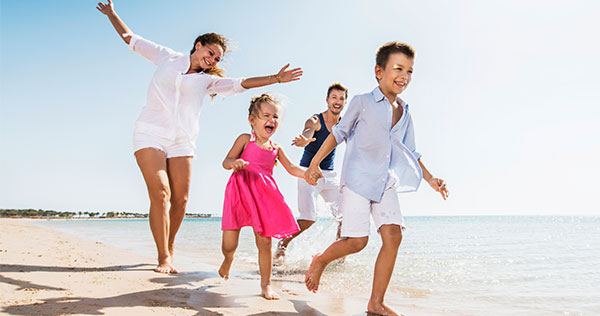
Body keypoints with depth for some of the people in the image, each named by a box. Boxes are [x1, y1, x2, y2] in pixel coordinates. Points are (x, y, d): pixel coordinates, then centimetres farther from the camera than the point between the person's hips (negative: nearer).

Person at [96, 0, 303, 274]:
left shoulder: (208, 81, 15)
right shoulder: (167, 57, 12)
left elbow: (240, 84, 7)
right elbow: (130, 39, 20)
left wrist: (276, 78, 0)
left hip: (181, 142, 3)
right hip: (150, 134, -2)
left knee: (180, 199, -5)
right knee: (160, 194, -16)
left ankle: (169, 249, 16)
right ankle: (163, 258, -9)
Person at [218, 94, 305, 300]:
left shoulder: (276, 149, 13)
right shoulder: (245, 140, 3)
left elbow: (291, 168, 17)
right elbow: (226, 161, 1)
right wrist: (235, 163, -23)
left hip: (263, 197, 3)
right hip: (240, 193, -3)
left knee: (264, 242, 0)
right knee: (229, 244, -2)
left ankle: (266, 284, 16)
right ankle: (228, 260, 37)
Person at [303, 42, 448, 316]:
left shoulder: (405, 114, 13)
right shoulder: (362, 102, -2)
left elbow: (410, 153, 19)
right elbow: (339, 134, 3)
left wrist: (430, 178, 9)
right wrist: (314, 165, 1)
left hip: (386, 183, 5)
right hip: (357, 179, -5)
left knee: (393, 235, -7)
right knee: (357, 241, -9)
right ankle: (320, 261, 23)